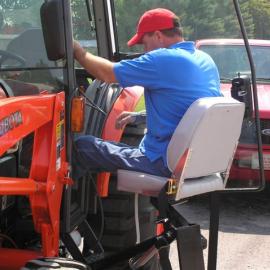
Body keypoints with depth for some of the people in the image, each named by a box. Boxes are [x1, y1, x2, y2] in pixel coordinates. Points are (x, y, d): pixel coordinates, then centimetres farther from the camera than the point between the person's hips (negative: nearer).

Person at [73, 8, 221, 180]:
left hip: (167, 164, -9)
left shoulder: (164, 60, -18)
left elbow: (106, 73, -8)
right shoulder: (206, 60, 9)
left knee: (83, 146, 0)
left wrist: (76, 50, 8)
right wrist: (139, 117, 20)